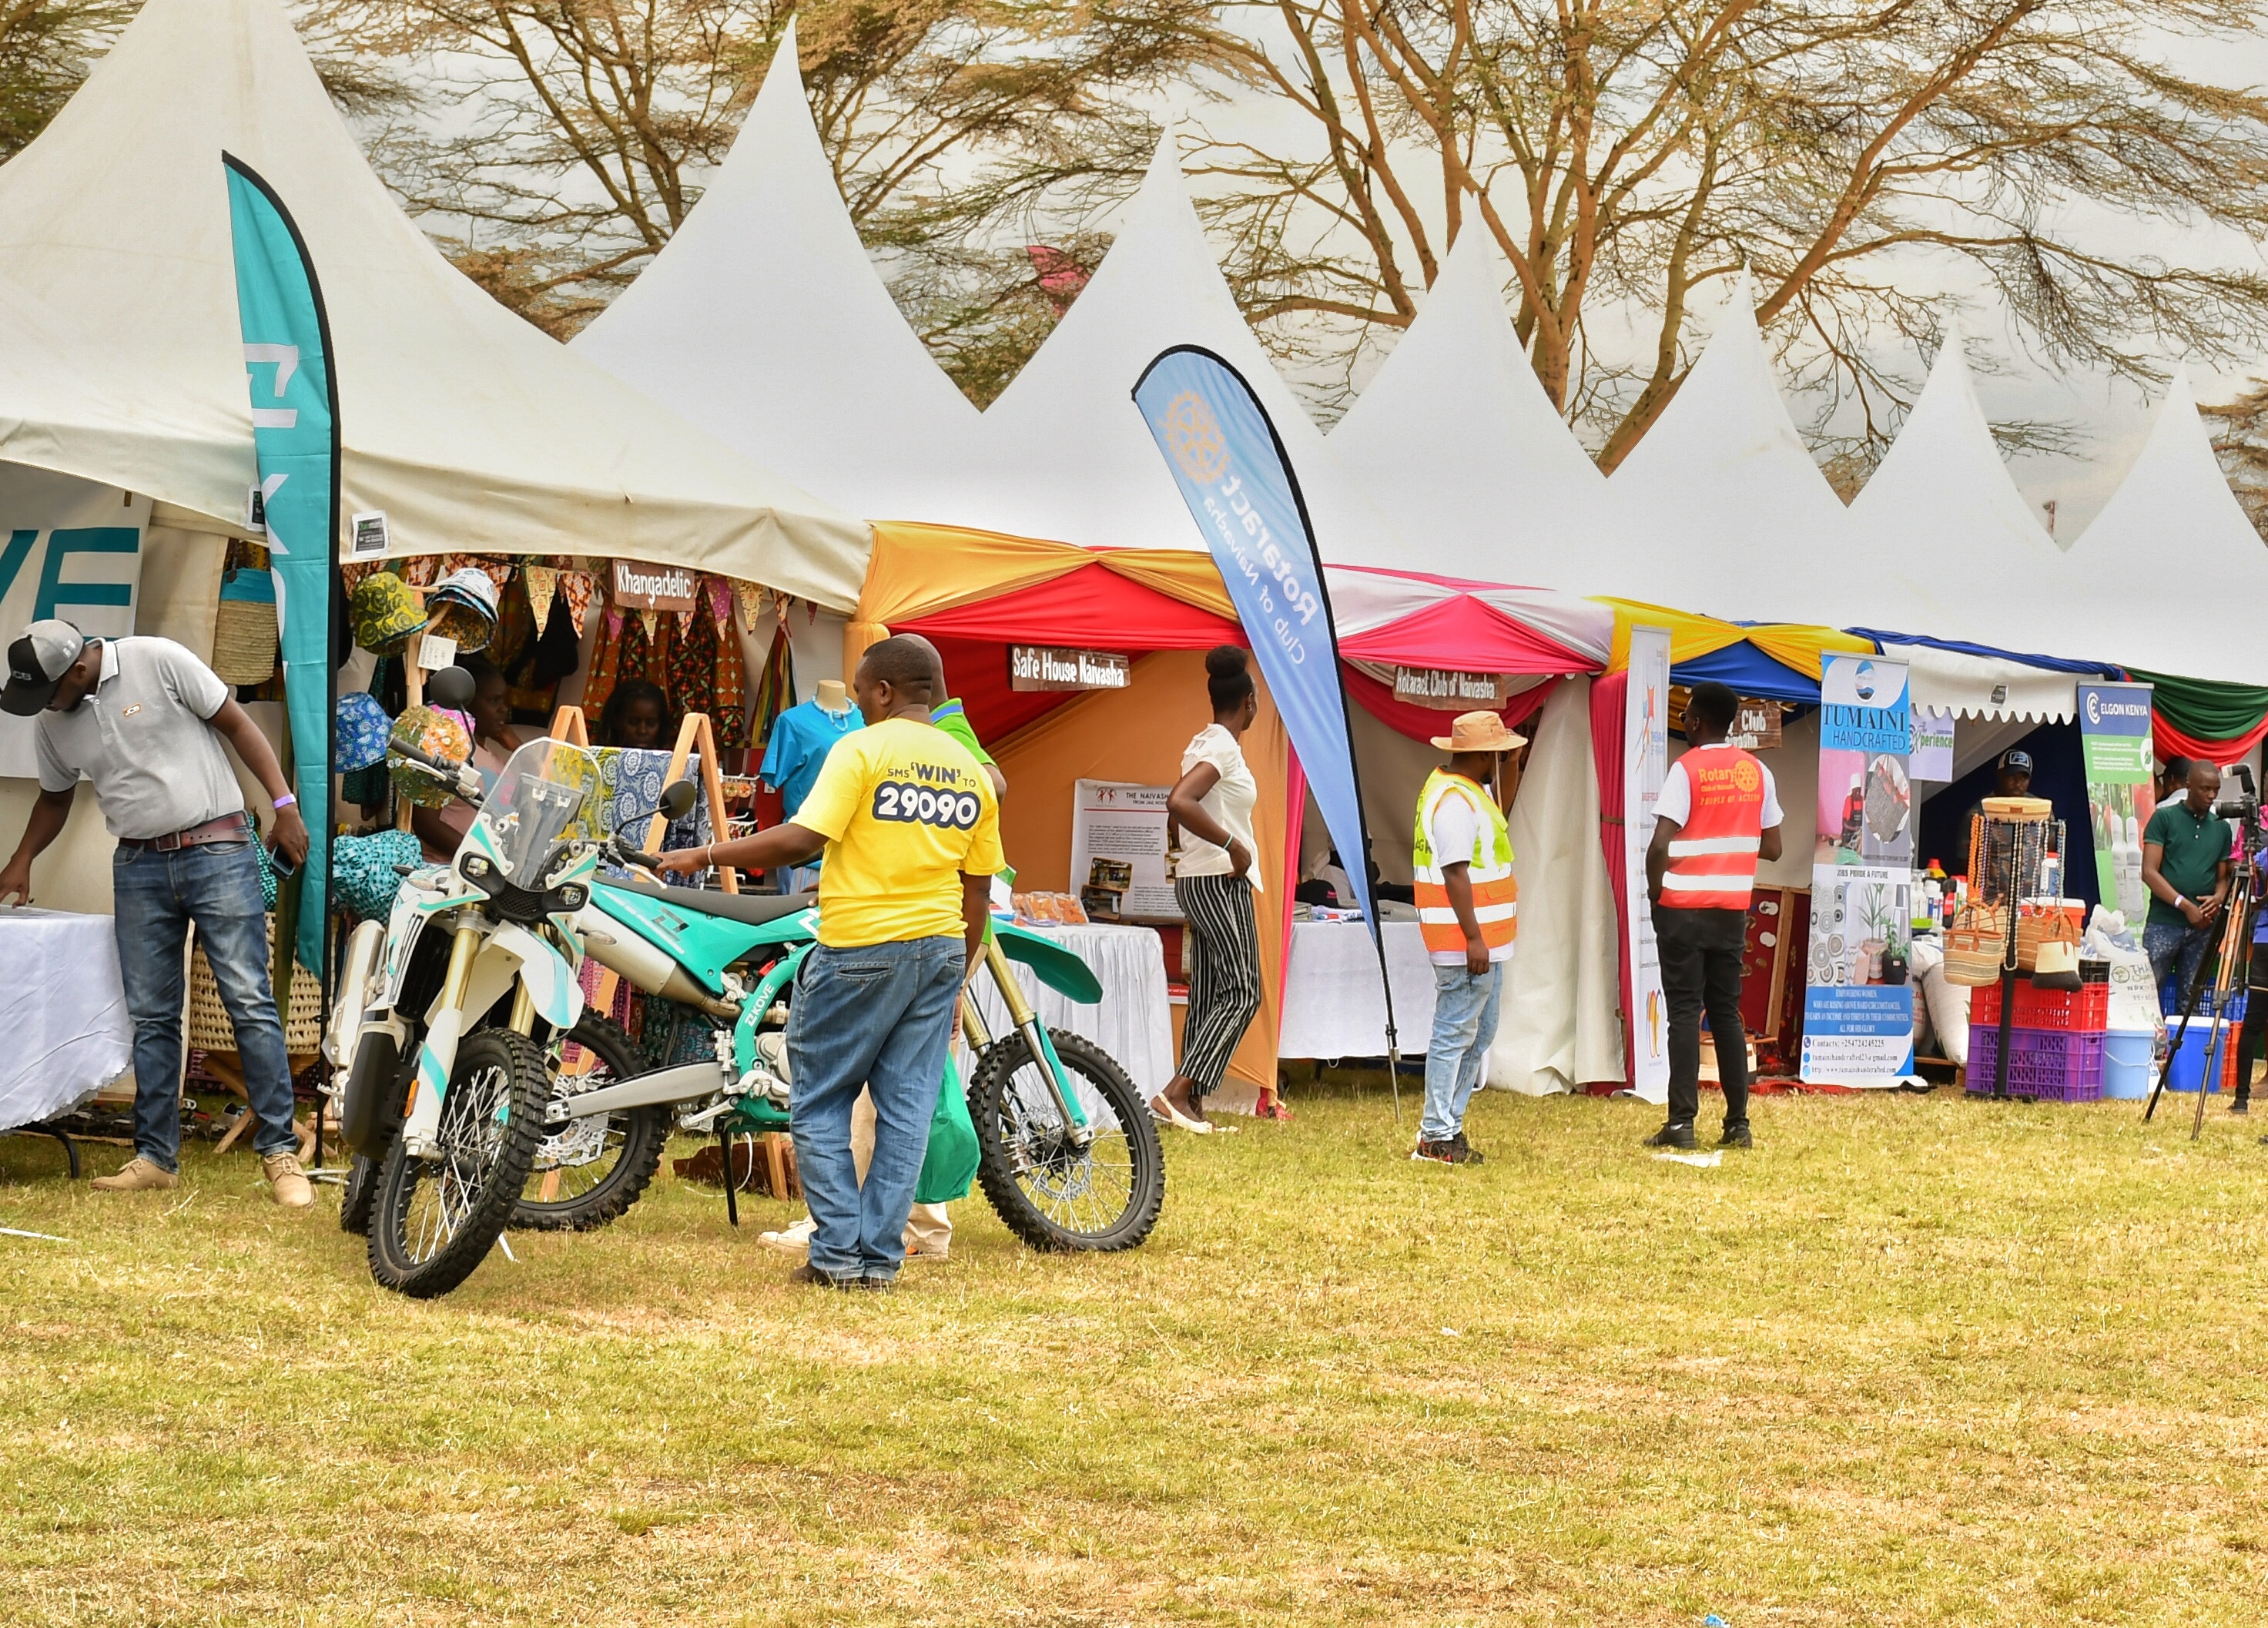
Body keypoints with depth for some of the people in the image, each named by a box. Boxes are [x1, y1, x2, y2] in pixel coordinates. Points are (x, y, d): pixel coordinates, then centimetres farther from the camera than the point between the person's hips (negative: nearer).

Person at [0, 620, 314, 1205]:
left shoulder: (157, 662, -9)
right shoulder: (53, 723, 8)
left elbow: (237, 724, -5)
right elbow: (55, 798, 25)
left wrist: (284, 804, -10)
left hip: (216, 850, -5)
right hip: (139, 867, 5)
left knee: (250, 1002, -9)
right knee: (150, 1018, 5)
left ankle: (280, 1152, -8)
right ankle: (156, 1156, 11)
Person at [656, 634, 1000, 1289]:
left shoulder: (862, 750, -9)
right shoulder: (971, 771, 9)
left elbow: (801, 840, -18)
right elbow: (977, 890, 11)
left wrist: (705, 856, -12)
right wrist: (958, 975, 19)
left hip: (861, 947, -6)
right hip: (939, 949, 6)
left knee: (820, 1105, 5)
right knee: (907, 1109, 7)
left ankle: (839, 1252, -1)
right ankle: (881, 1255, 7)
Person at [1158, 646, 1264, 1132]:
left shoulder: (1203, 743, 13)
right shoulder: (1224, 748, -15)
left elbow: (1178, 807, 22)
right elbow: (1180, 801, -29)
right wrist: (1232, 844, -24)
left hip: (1195, 883, 10)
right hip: (1222, 881, -10)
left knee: (1207, 996, 9)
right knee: (1241, 993, -9)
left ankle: (1192, 1107, 6)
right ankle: (1177, 1092, -16)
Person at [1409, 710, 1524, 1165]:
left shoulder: (1467, 790, 17)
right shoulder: (1455, 801, -18)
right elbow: (1455, 873, -24)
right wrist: (1473, 938, -24)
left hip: (1486, 940, 11)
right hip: (1467, 941, -11)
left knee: (1480, 1034, 15)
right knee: (1455, 1037, -6)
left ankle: (1447, 1127, 20)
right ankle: (1436, 1137, -2)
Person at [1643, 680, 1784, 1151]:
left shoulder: (1687, 769, -11)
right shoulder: (1758, 773, 5)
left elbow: (1660, 846, -18)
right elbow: (1772, 848, 9)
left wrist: (1654, 891, -3)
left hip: (1684, 909, -5)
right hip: (1733, 909, 5)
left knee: (1684, 1011, -3)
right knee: (1726, 1012, 11)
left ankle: (1681, 1122, -6)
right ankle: (1738, 1123, 9)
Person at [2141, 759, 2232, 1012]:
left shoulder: (2221, 828, 14)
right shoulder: (2164, 818, 0)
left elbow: (2222, 877, 19)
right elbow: (2149, 872, -6)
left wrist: (2218, 898, -5)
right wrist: (2185, 905, -15)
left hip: (2202, 927, 4)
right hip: (2164, 924, -4)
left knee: (2190, 1001, 6)